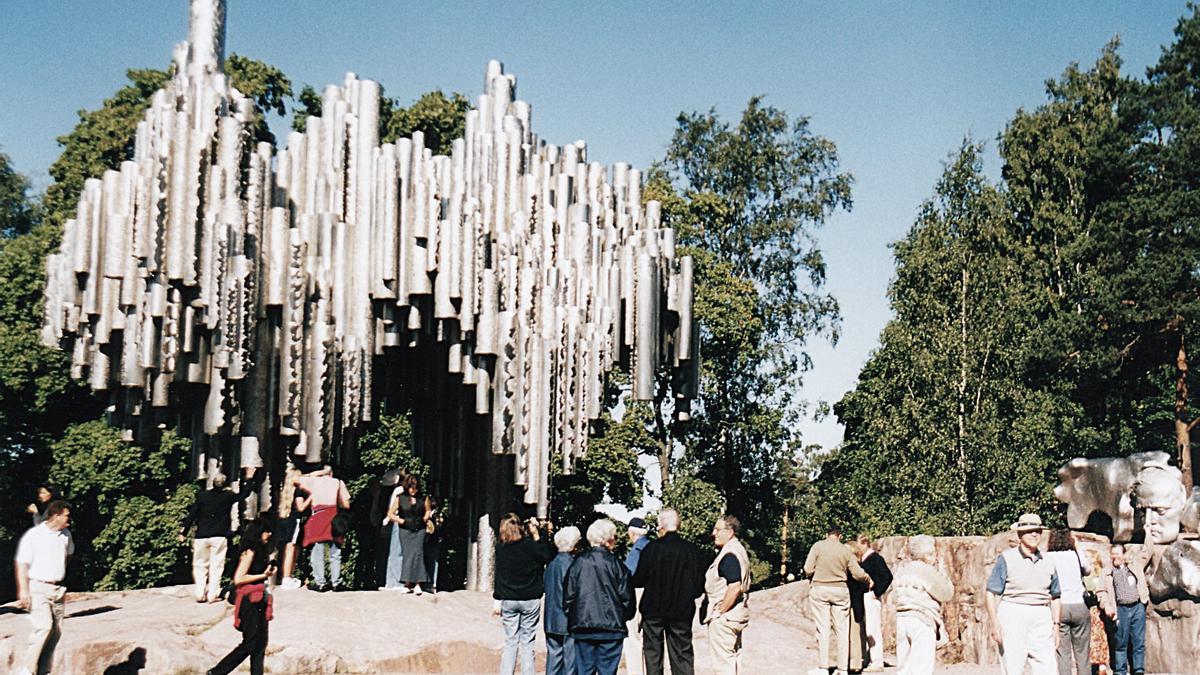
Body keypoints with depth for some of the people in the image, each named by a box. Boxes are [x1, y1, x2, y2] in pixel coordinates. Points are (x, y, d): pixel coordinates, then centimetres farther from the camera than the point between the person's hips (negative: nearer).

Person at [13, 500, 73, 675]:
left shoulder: (66, 535, 8)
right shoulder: (33, 535, -10)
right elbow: (22, 564, -11)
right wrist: (23, 591, -16)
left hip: (57, 589, 7)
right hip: (38, 588, -6)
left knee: (56, 631, 3)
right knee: (44, 626, -21)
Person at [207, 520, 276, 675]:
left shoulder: (260, 552, 13)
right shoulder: (250, 552, -13)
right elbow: (238, 579, -19)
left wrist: (268, 571, 7)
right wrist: (263, 575, -17)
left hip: (259, 602, 9)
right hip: (250, 602, -9)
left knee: (260, 645, 7)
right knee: (249, 644, -5)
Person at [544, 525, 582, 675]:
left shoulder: (551, 563, 8)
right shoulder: (569, 563, -15)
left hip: (551, 620, 7)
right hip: (567, 622, -7)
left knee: (554, 656, 12)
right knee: (570, 657, -1)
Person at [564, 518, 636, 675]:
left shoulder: (578, 563, 0)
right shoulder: (616, 564, -6)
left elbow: (568, 596, 4)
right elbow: (627, 597, -2)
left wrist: (572, 617, 17)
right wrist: (624, 616, 16)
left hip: (582, 627, 2)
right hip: (611, 627, -2)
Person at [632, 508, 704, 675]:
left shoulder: (651, 548, -11)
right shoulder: (691, 549, -5)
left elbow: (638, 580, -8)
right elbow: (700, 585, -2)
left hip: (653, 611, -1)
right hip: (682, 611, 2)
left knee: (652, 655, 8)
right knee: (682, 655, 7)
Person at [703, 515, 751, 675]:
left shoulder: (729, 555, -19)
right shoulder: (737, 550, 13)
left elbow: (735, 587, -27)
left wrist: (718, 612, -20)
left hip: (725, 616, -11)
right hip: (737, 613, 11)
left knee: (722, 661, -6)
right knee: (733, 655, 17)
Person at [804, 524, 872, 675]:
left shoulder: (818, 546, -3)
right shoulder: (846, 551, 3)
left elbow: (808, 570, -6)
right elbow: (859, 574, 2)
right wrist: (869, 581, 22)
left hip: (820, 589, -1)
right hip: (840, 590, 1)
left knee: (823, 629, 2)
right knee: (842, 629, 7)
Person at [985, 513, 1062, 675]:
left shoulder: (1047, 563, 15)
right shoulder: (1006, 559, 0)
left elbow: (1055, 597, 22)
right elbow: (991, 594, -3)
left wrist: (1056, 624, 14)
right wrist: (995, 624, -10)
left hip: (1041, 620, 4)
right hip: (1012, 617, -4)